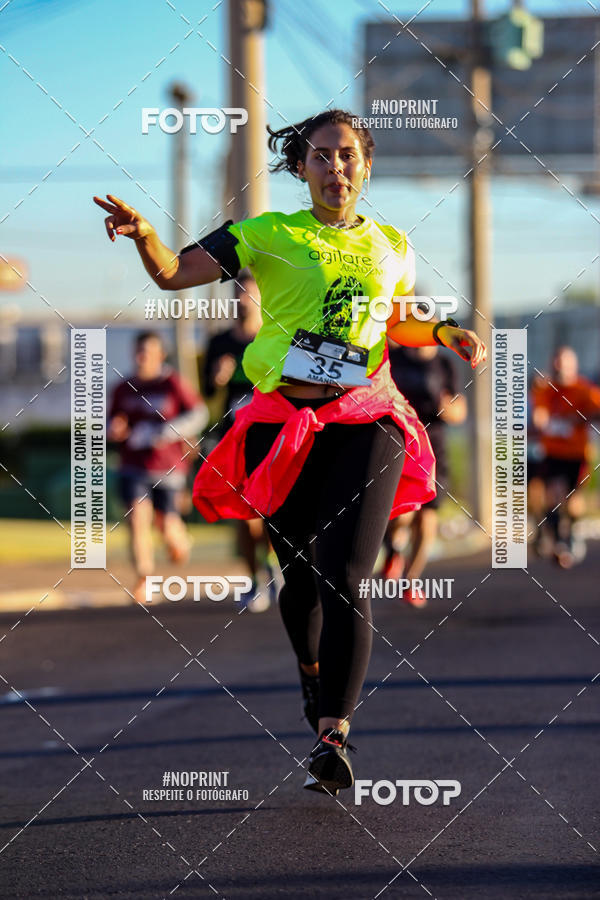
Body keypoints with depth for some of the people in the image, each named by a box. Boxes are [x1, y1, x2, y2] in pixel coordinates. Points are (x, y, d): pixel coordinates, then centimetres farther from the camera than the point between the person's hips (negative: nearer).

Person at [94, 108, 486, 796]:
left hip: (365, 422, 0)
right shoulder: (269, 236, 3)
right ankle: (311, 670, 38)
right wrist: (142, 233, -23)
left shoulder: (392, 247, 14)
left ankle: (332, 736, -19)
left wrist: (445, 334, 13)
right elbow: (174, 274, -3)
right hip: (284, 422, 0)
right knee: (300, 576, 7)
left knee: (344, 576, -15)